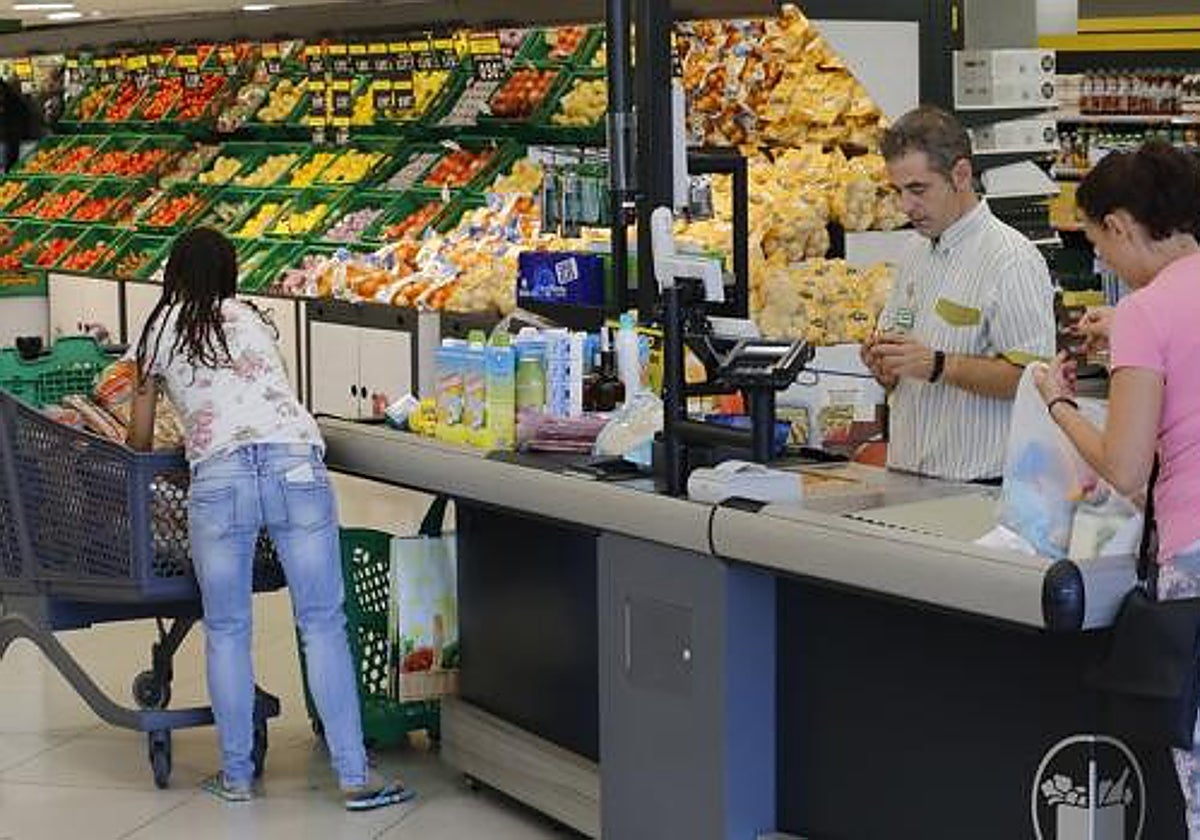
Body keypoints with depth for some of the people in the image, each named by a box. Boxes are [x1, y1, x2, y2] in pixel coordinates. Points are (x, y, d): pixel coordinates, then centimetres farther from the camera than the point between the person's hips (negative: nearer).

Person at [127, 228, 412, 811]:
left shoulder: (160, 331, 17)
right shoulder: (250, 318, 24)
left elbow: (140, 438, 24)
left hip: (218, 476, -1)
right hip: (295, 464, 1)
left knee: (226, 632, 11)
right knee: (323, 624, 3)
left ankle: (236, 775, 16)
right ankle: (355, 778, 1)